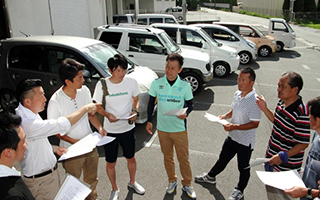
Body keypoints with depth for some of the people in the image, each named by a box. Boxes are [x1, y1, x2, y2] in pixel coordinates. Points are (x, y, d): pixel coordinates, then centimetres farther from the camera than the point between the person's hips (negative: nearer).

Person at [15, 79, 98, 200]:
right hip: (41, 180, -9)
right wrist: (85, 108, -22)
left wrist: (53, 148, 7)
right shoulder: (27, 123, -32)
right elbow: (63, 124, -33)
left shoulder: (28, 114, 1)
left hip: (49, 171, 9)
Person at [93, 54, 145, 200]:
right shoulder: (102, 85, -14)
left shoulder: (131, 82, -9)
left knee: (131, 158, 20)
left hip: (128, 128, 2)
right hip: (110, 131, -1)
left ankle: (132, 182, 48)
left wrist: (135, 111, -14)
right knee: (111, 163, 13)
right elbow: (98, 106, -3)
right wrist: (107, 115, -23)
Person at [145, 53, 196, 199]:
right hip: (162, 128, 2)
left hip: (180, 129, -1)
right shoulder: (156, 83, -6)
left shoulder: (185, 86, -10)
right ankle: (172, 181, 41)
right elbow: (151, 103, 5)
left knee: (184, 158, 8)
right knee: (167, 157, 18)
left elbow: (190, 104, 1)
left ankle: (187, 184, 31)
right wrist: (149, 121, 4)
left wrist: (186, 113, -21)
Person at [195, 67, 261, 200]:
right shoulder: (237, 94, -1)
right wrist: (224, 116, -6)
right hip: (232, 136, 7)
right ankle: (210, 176, 46)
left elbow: (254, 124, -25)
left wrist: (234, 127, -28)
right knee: (223, 158, 25)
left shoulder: (255, 101, -26)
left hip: (246, 141, -7)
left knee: (243, 167, 15)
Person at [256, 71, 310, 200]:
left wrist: (283, 156, -28)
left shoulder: (301, 113, -27)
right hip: (272, 158, 8)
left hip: (286, 167, -8)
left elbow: (303, 143, -22)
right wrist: (264, 109, 5)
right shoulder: (282, 102, -1)